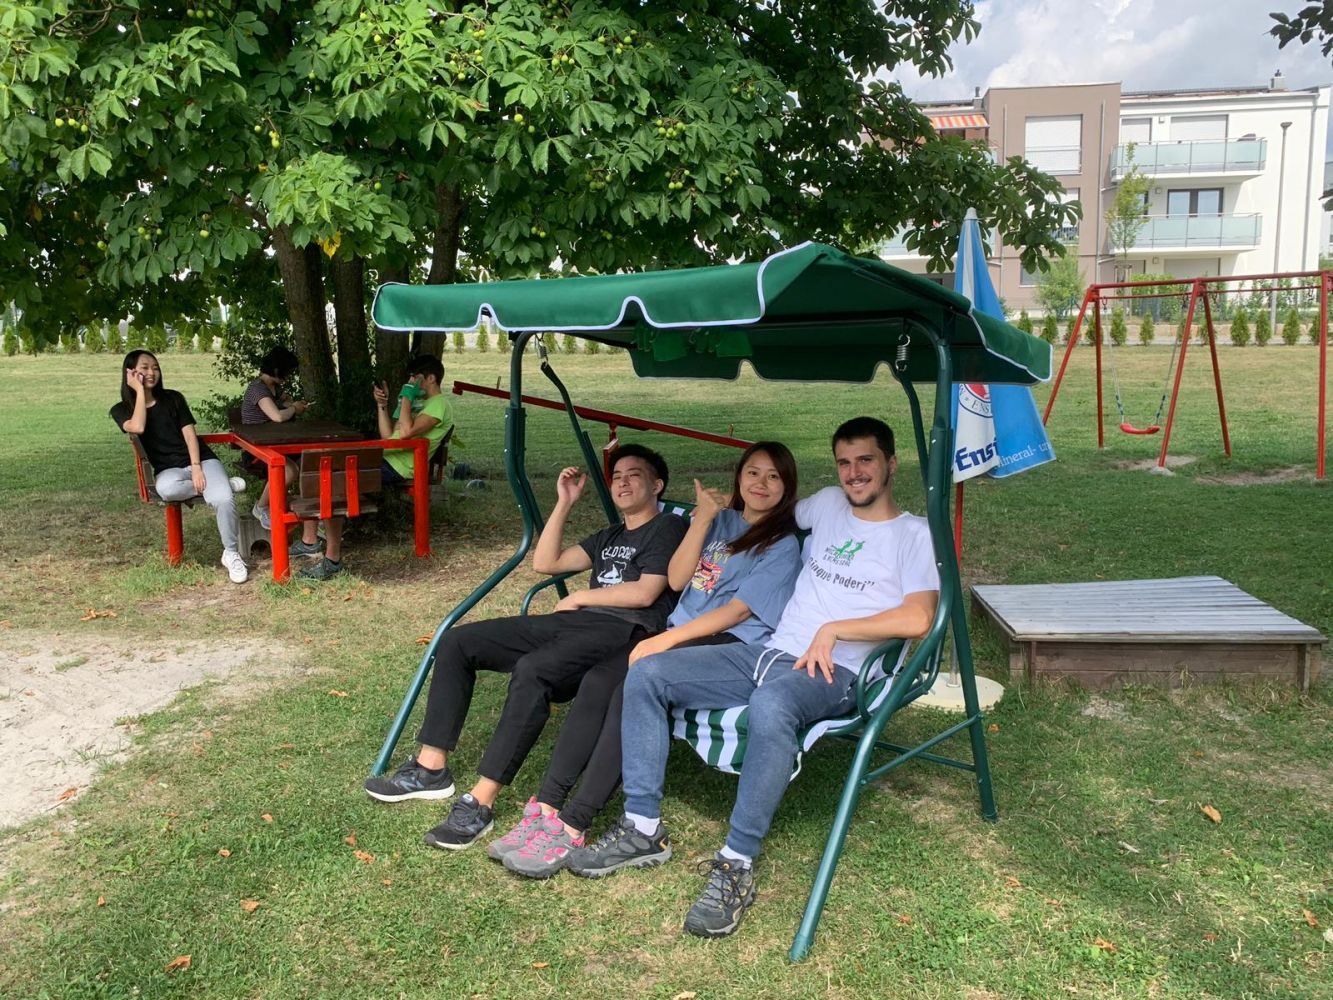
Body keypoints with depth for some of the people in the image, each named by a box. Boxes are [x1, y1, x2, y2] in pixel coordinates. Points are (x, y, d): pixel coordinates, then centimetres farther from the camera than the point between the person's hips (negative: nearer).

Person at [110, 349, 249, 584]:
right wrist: (140, 391, -7)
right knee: (166, 488, -41)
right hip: (168, 469, -1)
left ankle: (231, 554, -11)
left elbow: (189, 433, 1)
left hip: (201, 460, 1)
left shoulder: (173, 398, 9)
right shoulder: (121, 410, 6)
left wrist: (197, 467, -14)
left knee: (223, 499, -31)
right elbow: (137, 427, -17)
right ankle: (223, 485, -17)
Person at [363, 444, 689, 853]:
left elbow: (645, 593, -7)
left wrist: (580, 597, 3)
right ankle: (431, 769, -4)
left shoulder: (667, 528, 7)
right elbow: (545, 562, 24)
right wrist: (564, 503, 19)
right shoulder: (611, 537, 31)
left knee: (532, 670, -38)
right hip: (571, 623, 9)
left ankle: (480, 803, -35)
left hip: (621, 631, -9)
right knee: (457, 642, -4)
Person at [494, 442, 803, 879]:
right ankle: (546, 806, -23)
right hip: (679, 634, 6)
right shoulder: (719, 520, 20)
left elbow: (738, 611, -9)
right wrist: (702, 519, -1)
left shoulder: (782, 545, 2)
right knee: (597, 680, -22)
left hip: (731, 645, -6)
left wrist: (666, 640, -16)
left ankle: (571, 827, -31)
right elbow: (676, 579, 8)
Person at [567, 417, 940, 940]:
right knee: (646, 674, -11)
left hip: (832, 673, -7)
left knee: (770, 706, -43)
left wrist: (833, 630, -12)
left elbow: (917, 619, -13)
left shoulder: (915, 534, 2)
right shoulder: (828, 505, 20)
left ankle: (736, 866, -32)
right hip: (768, 652, 7)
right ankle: (643, 829, -8)